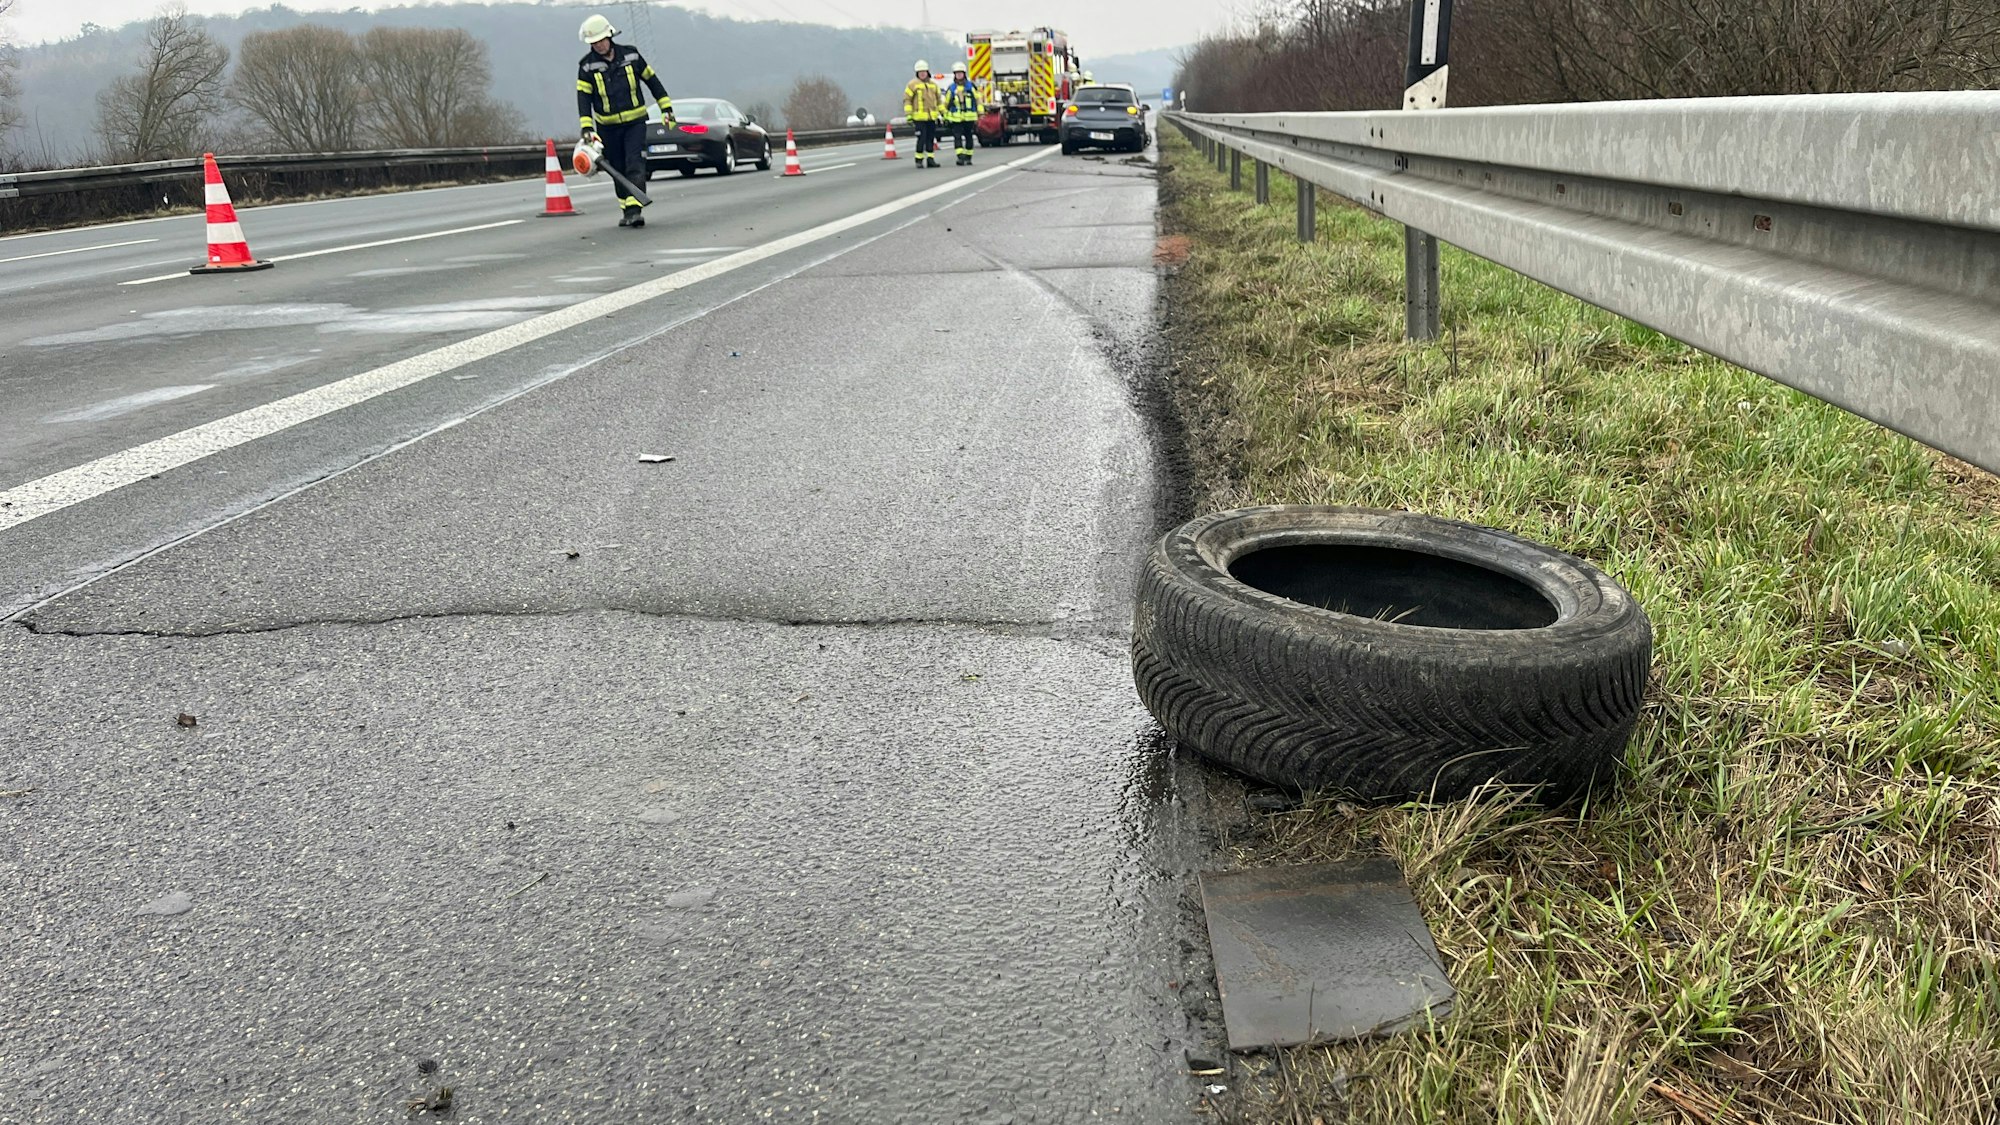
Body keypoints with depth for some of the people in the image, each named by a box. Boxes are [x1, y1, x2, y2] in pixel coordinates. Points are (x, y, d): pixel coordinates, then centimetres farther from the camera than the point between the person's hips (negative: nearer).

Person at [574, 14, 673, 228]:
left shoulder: (631, 55, -2)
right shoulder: (587, 66, -4)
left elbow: (652, 80, 8)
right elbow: (583, 98, -8)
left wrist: (666, 108, 7)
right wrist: (587, 128, -19)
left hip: (635, 122, -1)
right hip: (608, 128, 1)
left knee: (635, 165, -15)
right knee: (618, 170, 8)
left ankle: (635, 209, -23)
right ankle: (625, 209, 22)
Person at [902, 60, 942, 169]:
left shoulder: (933, 84, 15)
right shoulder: (912, 84, -1)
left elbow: (939, 100, 21)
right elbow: (907, 100, -4)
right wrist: (908, 115, -11)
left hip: (932, 117, 5)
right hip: (919, 117, -5)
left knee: (931, 139, 8)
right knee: (921, 139, -8)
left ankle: (931, 159, 14)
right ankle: (919, 160, 1)